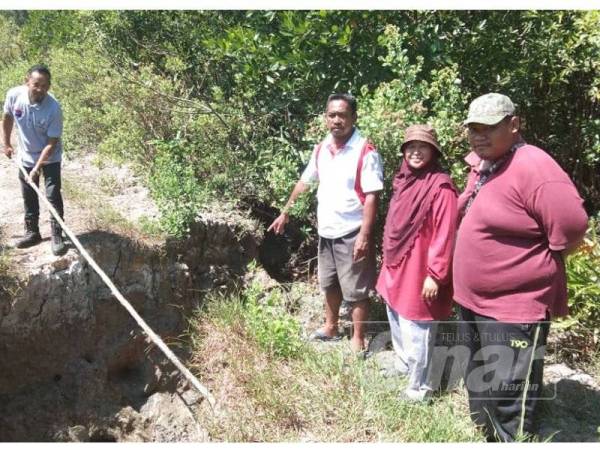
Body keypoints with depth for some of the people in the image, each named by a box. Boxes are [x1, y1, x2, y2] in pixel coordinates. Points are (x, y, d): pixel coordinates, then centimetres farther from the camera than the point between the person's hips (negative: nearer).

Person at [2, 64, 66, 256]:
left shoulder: (53, 108, -29)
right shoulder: (14, 95, -19)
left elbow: (52, 143, -24)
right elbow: (7, 118, 3)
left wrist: (37, 167, -25)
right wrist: (6, 143, 9)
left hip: (50, 158, -4)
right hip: (26, 157, 4)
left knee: (53, 197, -4)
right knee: (29, 198, 14)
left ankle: (57, 236, 7)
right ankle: (32, 233, 29)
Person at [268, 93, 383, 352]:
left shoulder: (366, 152, -17)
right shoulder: (321, 149, 4)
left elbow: (372, 196, -19)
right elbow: (304, 182, 16)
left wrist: (364, 235, -24)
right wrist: (285, 212, 20)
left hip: (351, 233, -7)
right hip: (326, 231, 7)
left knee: (356, 291, 4)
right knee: (330, 284, 22)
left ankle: (358, 342, 19)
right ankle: (330, 329, 41)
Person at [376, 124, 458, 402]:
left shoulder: (441, 186, -17)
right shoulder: (404, 180, 8)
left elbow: (444, 235, -19)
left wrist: (435, 275, -20)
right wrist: (389, 262, 16)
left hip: (419, 270, -8)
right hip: (397, 267, 9)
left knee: (416, 332, 1)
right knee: (397, 321, 24)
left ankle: (419, 388, 17)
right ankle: (402, 365, 45)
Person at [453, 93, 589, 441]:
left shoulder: (533, 167, -21)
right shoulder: (481, 165, 7)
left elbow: (571, 229, -24)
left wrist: (535, 265, -9)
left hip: (514, 308, -9)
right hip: (474, 301, 9)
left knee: (508, 404, 0)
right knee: (479, 393, 24)